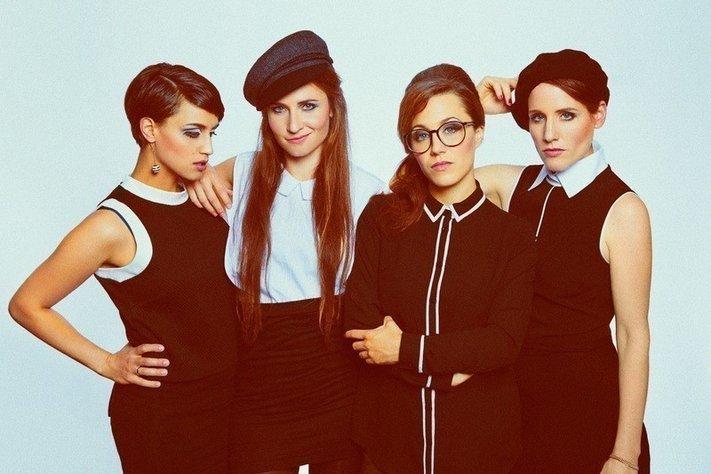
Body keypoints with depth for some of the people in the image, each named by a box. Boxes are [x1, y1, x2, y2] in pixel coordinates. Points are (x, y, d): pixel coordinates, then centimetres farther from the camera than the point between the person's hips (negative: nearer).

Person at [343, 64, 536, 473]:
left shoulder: (514, 235, -3)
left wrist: (408, 349, -15)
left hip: (481, 438, 0)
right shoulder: (380, 217, -1)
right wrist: (448, 370, -14)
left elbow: (506, 341, -12)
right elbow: (358, 324, -8)